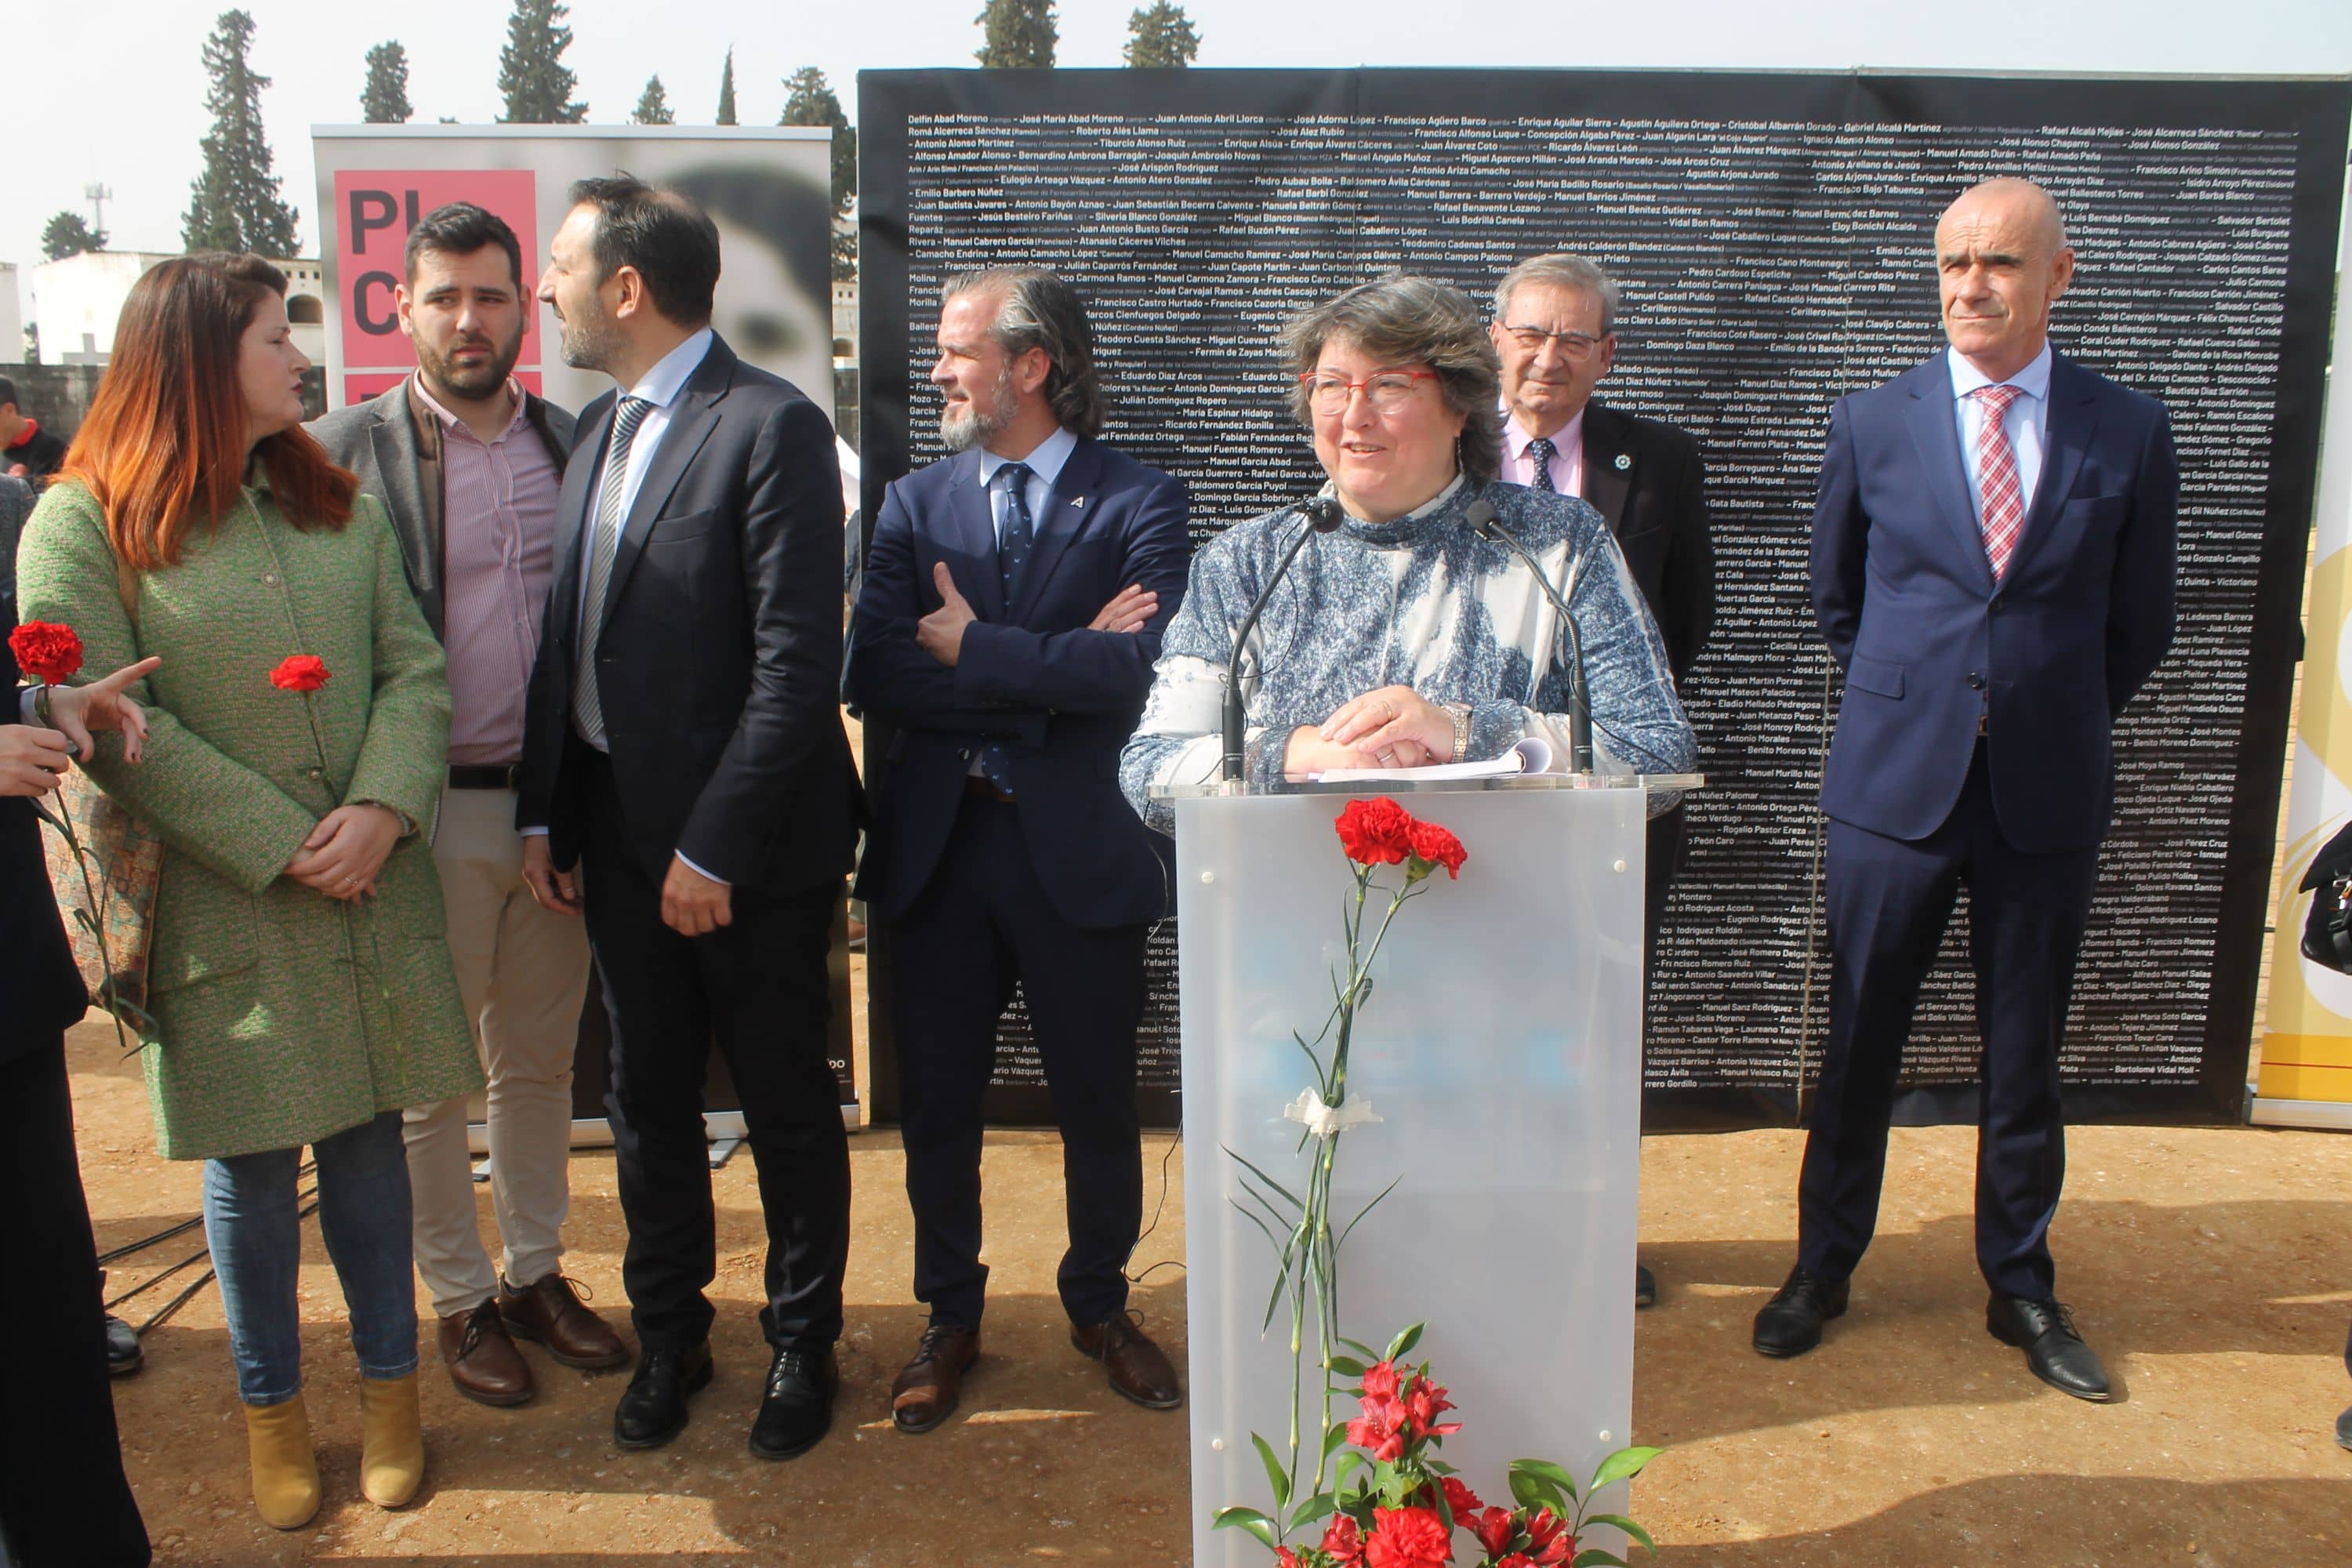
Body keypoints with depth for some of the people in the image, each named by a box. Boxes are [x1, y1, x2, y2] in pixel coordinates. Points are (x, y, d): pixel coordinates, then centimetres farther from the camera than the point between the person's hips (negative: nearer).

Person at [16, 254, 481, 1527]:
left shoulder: (337, 503, 9)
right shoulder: (82, 524, -5)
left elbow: (413, 667, 3)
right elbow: (114, 728, -11)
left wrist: (384, 809, -13)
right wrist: (282, 846, -15)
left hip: (370, 894, 3)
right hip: (224, 912, -3)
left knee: (367, 1138, 12)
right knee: (249, 1163, 9)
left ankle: (389, 1384, 29)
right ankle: (271, 1408, 29)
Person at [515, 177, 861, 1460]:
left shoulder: (771, 427, -14)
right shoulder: (596, 428, 10)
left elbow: (799, 665, -19)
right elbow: (566, 638, 12)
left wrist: (713, 846, -19)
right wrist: (545, 812, 7)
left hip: (748, 846, -7)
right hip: (617, 833, 7)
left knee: (785, 1103, 10)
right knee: (647, 1100, 17)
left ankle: (802, 1344, 29)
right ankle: (669, 1333, 36)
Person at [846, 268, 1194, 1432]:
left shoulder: (1138, 503, -2)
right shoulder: (914, 502, 7)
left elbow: (1137, 670, -19)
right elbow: (874, 673, -7)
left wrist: (970, 648, -11)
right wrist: (1052, 673, -14)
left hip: (1078, 849, -2)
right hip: (936, 846, 3)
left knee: (1098, 1099, 11)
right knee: (937, 1099, 12)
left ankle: (1101, 1306, 34)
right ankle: (950, 1316, 33)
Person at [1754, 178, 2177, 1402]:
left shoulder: (2129, 433, 2)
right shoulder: (1869, 425, 1)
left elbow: (2139, 626, 11)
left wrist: (2051, 721, 10)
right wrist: (1911, 704, 11)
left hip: (2049, 795, 1)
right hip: (1894, 786, 0)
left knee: (2026, 1052, 12)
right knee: (1860, 1040, 8)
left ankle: (2021, 1288, 29)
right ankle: (1824, 1266, 26)